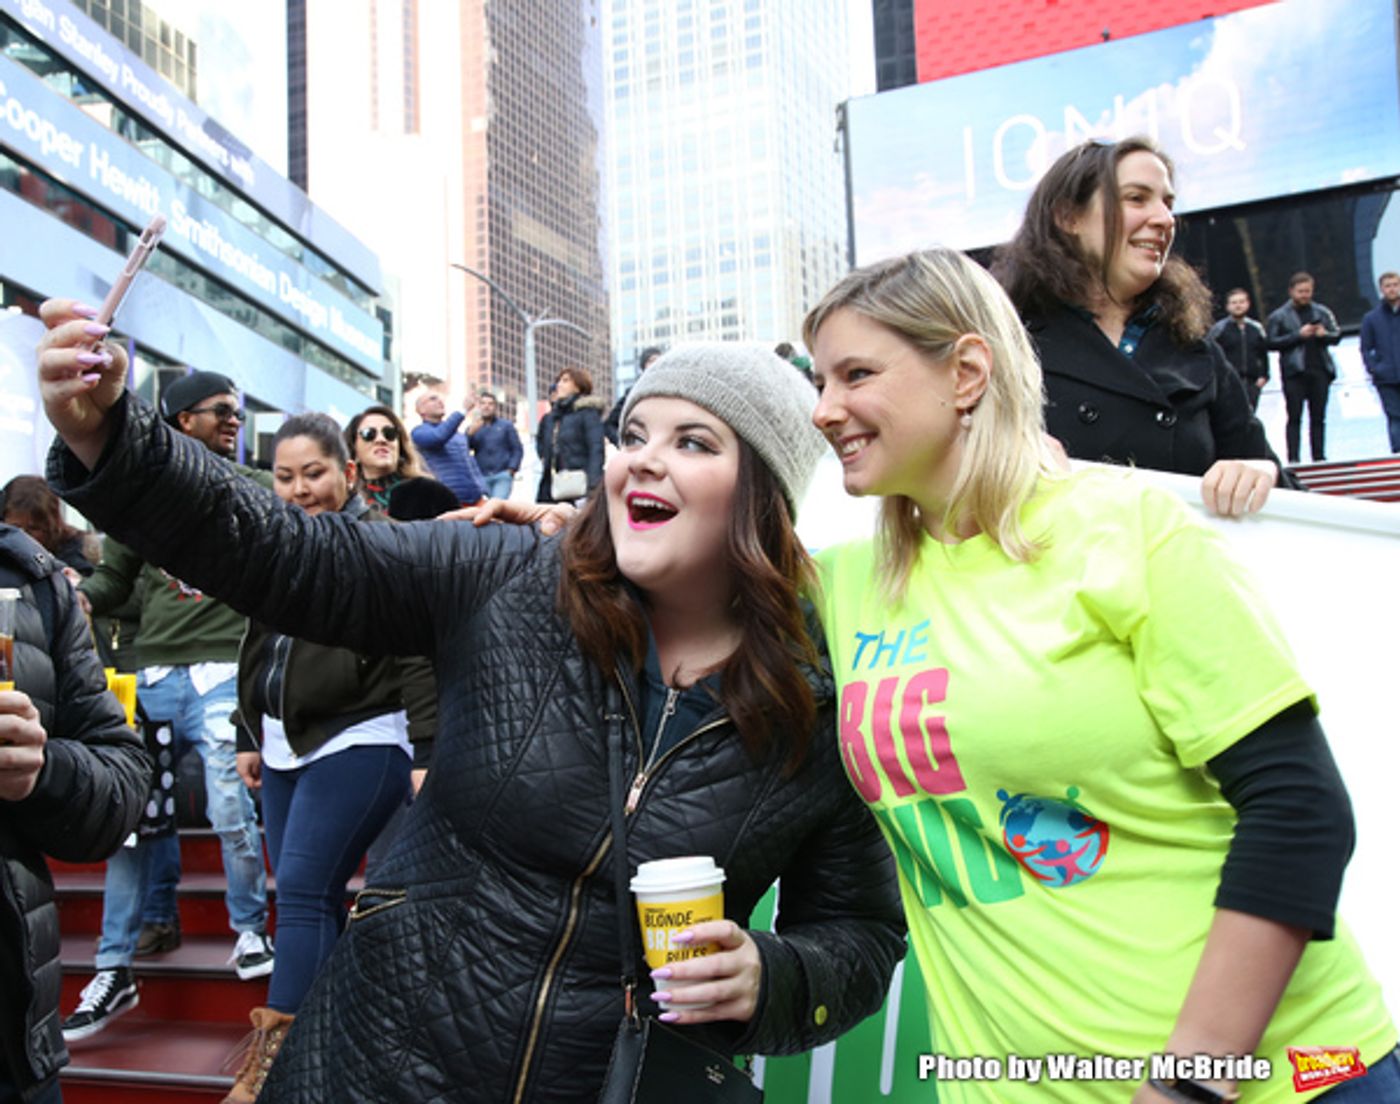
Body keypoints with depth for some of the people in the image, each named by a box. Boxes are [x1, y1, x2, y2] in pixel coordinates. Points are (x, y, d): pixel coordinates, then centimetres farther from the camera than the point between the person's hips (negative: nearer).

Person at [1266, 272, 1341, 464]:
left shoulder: (1322, 312, 13)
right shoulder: (1278, 316, 3)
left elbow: (1337, 335, 15)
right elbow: (1272, 343, -6)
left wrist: (1325, 334, -7)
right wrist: (1298, 335, -14)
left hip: (1319, 370, 3)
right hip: (1294, 373, -3)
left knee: (1318, 417, 6)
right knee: (1295, 418, -5)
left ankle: (1319, 458, 10)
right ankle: (1293, 459, -6)